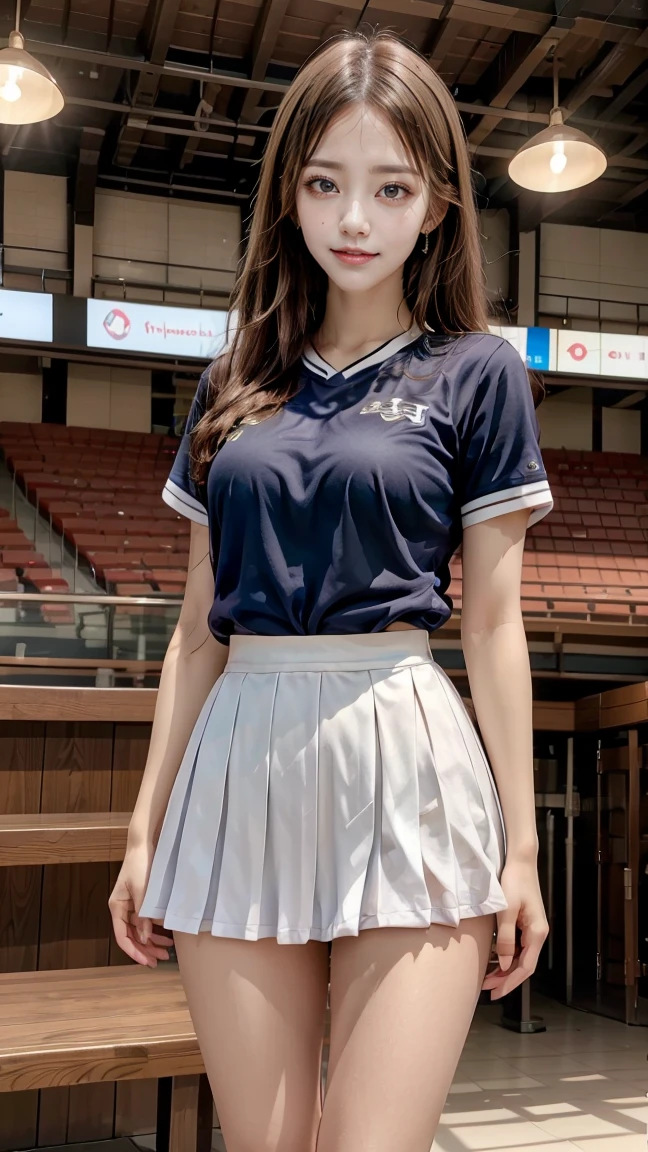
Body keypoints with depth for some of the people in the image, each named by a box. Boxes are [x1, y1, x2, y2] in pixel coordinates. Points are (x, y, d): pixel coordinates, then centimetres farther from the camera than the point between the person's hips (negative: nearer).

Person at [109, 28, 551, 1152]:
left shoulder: (475, 371, 4)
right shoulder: (235, 384, 13)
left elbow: (492, 623, 2)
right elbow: (200, 626, 13)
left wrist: (520, 846, -1)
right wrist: (147, 826, 12)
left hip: (406, 764, -3)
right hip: (239, 760, 4)